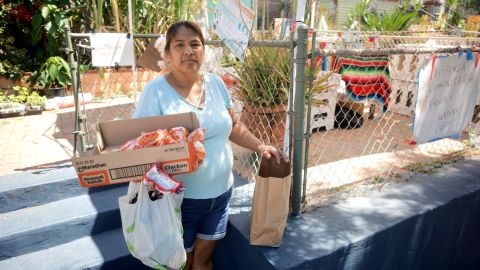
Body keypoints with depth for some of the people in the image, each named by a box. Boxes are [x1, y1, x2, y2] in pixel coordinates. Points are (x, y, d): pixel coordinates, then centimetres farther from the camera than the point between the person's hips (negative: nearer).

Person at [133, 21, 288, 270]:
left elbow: (233, 126, 11)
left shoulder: (215, 83, 0)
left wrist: (261, 146, 1)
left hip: (220, 191, 4)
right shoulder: (155, 91, -15)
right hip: (180, 197, -4)